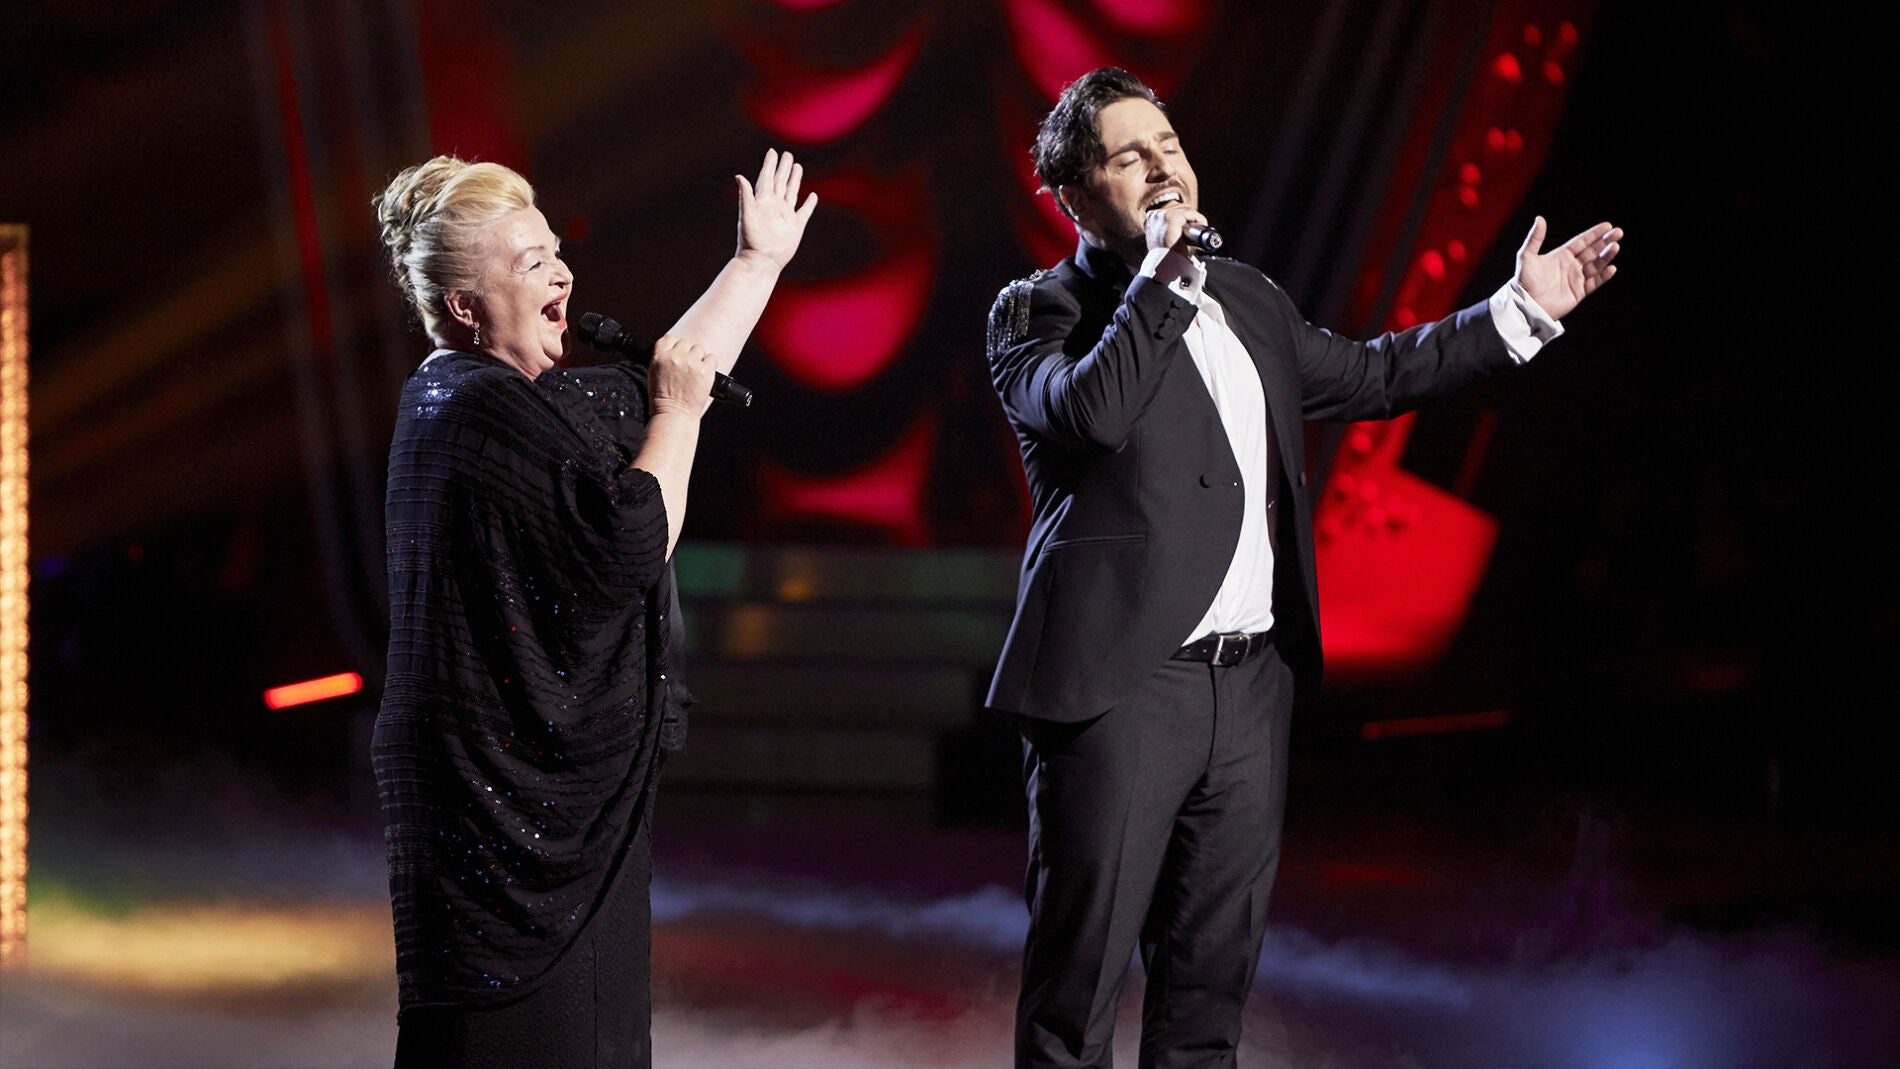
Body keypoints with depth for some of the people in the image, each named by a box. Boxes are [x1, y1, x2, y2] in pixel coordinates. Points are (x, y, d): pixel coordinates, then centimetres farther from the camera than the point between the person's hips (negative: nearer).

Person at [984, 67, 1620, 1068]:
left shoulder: (1247, 299, 17)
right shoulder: (1037, 311, -3)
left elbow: (1367, 375, 27)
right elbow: (1095, 410, -22)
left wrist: (1522, 310, 24)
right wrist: (1159, 280, -16)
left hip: (1251, 685, 6)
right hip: (1121, 686, -6)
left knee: (1214, 968, 12)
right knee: (1078, 971, -3)